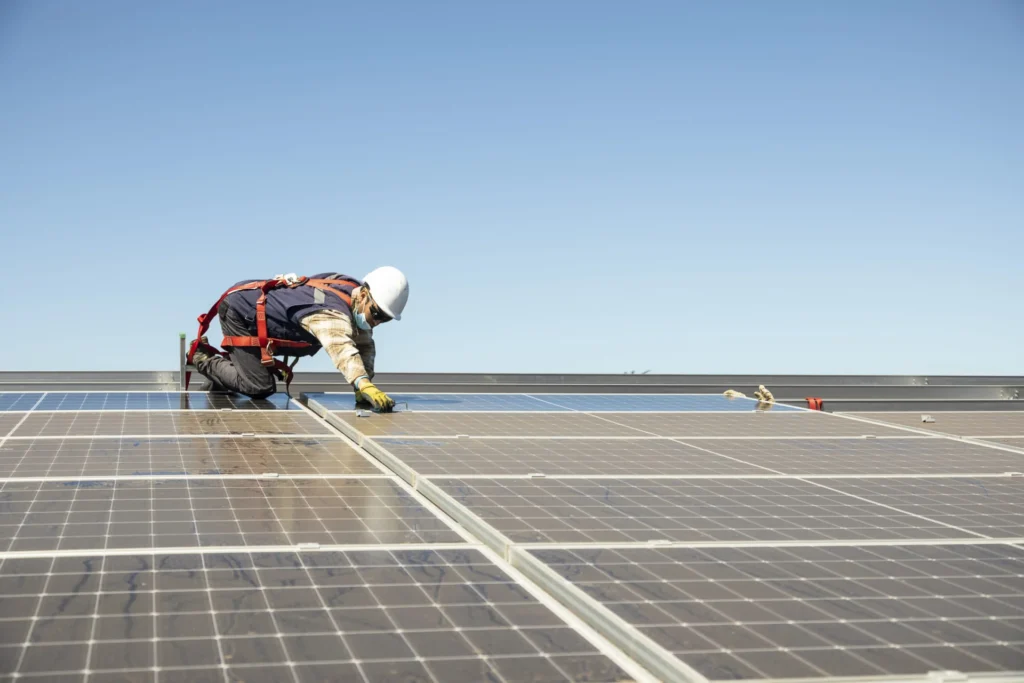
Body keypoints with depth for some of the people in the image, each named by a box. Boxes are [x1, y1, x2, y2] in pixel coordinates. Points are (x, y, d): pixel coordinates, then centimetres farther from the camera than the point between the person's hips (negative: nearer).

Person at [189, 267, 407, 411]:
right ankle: (203, 360, 5)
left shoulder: (352, 289, -7)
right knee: (260, 388, -14)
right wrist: (365, 386, -72)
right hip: (239, 310, -10)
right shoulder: (332, 312, -36)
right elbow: (340, 347, -58)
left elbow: (365, 346, 1)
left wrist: (362, 391, -13)